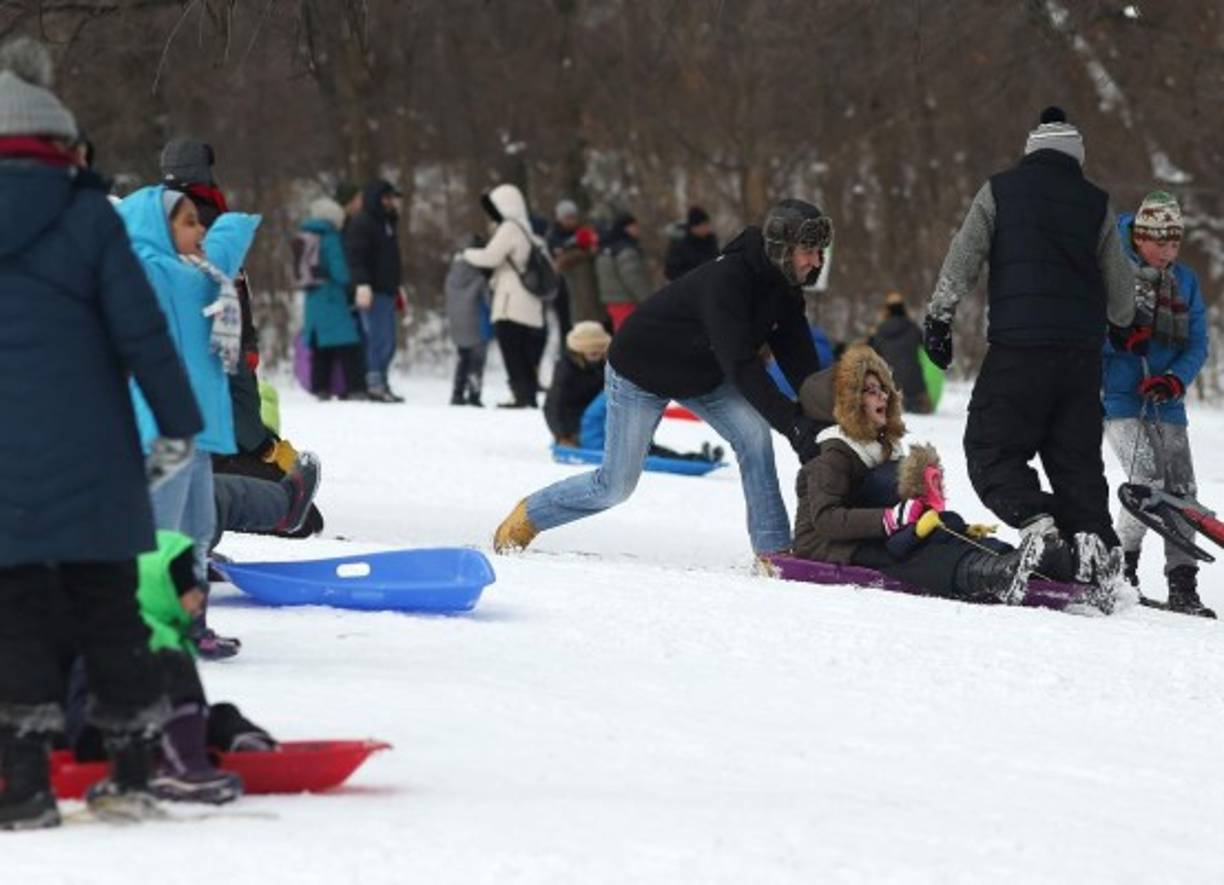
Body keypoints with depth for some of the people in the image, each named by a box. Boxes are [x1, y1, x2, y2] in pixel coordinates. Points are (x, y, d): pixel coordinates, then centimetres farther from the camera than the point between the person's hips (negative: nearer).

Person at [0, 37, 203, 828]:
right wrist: (178, 424, 2)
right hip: (90, 457, 0)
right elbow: (141, 329, -5)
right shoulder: (86, 215, -3)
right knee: (107, 605, 9)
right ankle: (131, 775, 10)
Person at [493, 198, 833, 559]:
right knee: (615, 486, 0)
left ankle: (773, 550, -12)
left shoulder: (783, 290, -12)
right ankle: (527, 517, 25)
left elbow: (801, 361, -10)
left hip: (703, 375, 7)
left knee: (755, 436, -17)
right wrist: (793, 424, -45)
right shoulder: (726, 281, -38)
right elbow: (742, 366, -42)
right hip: (640, 372, -7)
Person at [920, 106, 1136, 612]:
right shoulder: (1096, 203, 11)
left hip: (1019, 346, -3)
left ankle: (1037, 521, -23)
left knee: (992, 451, -1)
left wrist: (938, 318, 1)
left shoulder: (1001, 191, 6)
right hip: (1082, 352, 3)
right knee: (1078, 458, 11)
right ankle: (1094, 539, -4)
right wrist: (1122, 324, 37)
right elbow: (1120, 289, 16)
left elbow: (963, 257, -2)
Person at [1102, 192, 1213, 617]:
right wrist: (1121, 336, -24)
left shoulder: (1185, 282, 9)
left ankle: (1182, 586, 4)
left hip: (1166, 403, 5)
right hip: (1119, 398, -5)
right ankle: (1120, 565, -2)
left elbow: (1197, 345, 8)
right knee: (1148, 478, -19)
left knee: (1181, 489, -1)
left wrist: (1175, 380, -10)